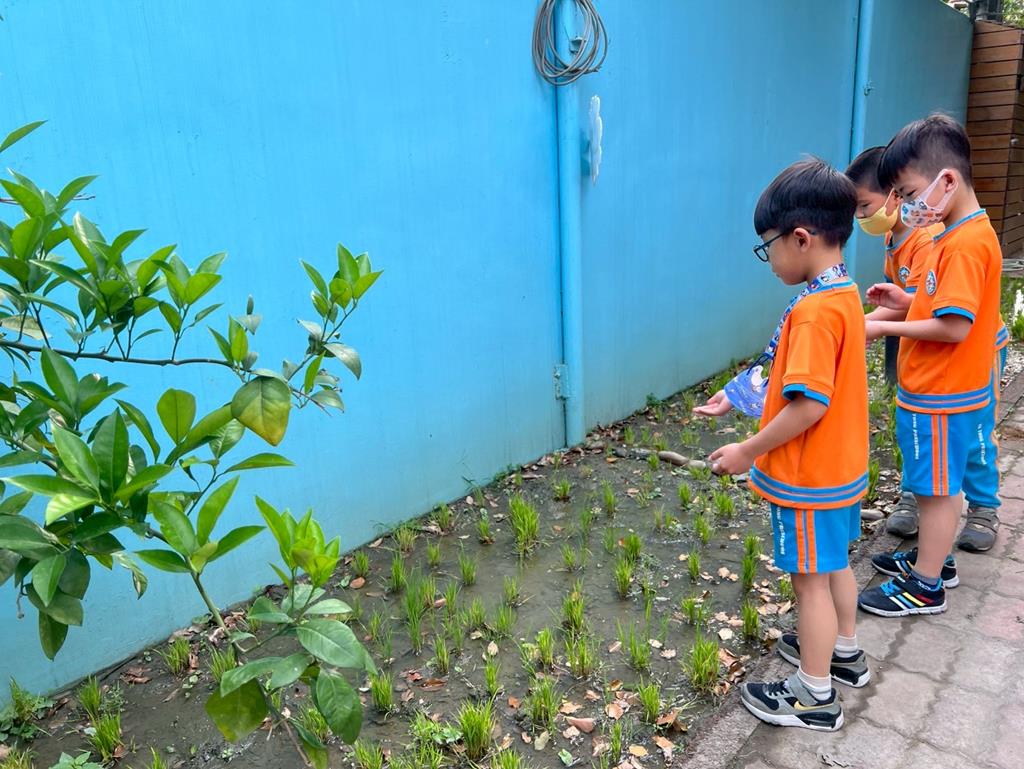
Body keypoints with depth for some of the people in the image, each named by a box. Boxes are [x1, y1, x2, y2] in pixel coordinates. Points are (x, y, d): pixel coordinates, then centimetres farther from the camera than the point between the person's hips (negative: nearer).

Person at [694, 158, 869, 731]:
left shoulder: (814, 310, -27)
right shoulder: (845, 295, 3)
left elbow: (808, 406, -30)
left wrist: (748, 452, -19)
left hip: (810, 477, -9)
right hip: (843, 467, 9)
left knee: (812, 577, 5)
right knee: (835, 563, 25)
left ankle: (815, 696, 22)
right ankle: (844, 651, 46)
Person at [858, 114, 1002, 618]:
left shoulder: (966, 244, -22)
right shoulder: (957, 235, 9)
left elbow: (954, 326, -26)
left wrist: (886, 328, -18)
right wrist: (907, 302, 3)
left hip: (941, 397, -9)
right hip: (931, 391, 9)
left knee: (937, 488, 3)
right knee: (936, 485, 21)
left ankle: (924, 588, 16)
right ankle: (930, 559, 37)